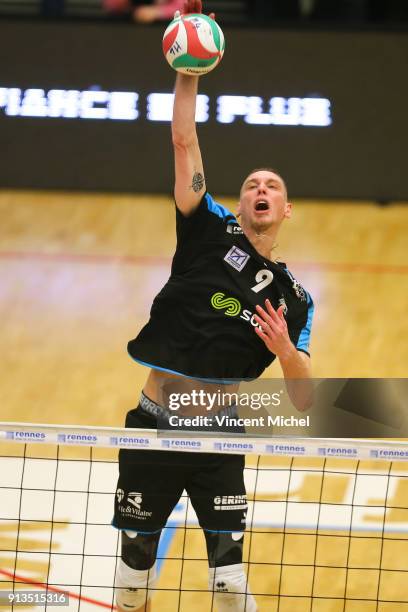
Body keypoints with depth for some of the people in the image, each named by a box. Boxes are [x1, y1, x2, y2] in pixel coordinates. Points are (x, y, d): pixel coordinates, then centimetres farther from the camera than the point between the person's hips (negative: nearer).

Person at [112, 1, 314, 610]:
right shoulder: (211, 231, 1)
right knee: (136, 556, 7)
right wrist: (189, 71, -16)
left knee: (229, 562, -8)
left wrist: (284, 349, -19)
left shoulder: (294, 298, 4)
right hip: (154, 425, 0)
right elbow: (184, 141, -7)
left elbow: (305, 400, 0)